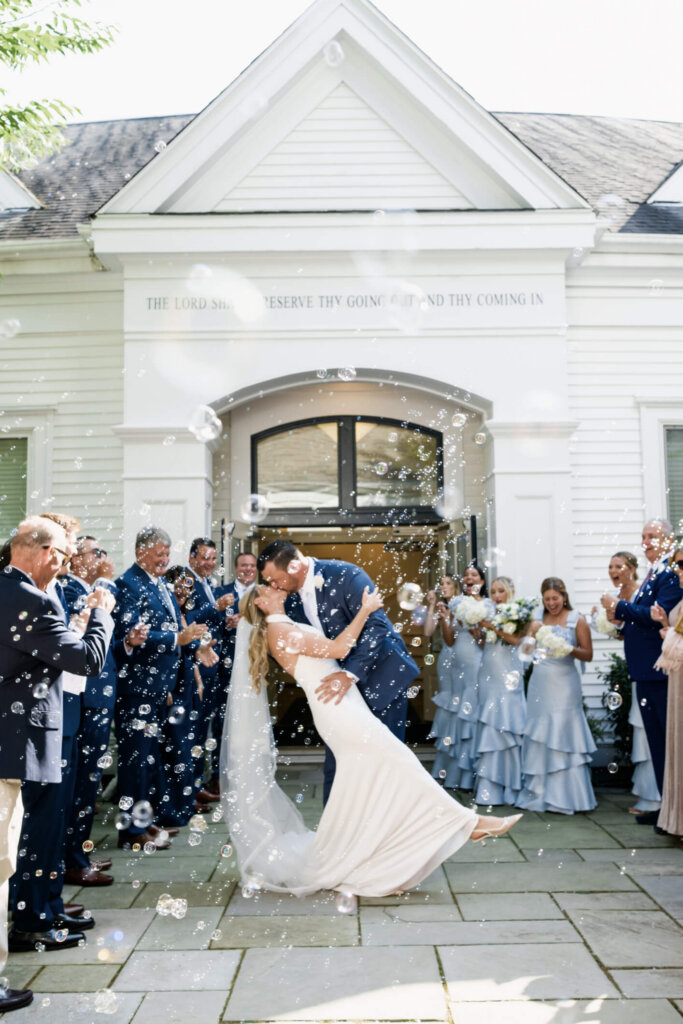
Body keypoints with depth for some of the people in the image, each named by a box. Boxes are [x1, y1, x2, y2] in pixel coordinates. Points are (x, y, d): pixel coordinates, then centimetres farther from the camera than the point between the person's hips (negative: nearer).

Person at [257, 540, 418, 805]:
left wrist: (350, 673, -34)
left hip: (381, 673, -6)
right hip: (341, 676, 6)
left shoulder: (346, 576, -21)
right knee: (336, 761, 9)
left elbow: (376, 626, -26)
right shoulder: (292, 598, -1)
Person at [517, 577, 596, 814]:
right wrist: (533, 632, -8)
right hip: (539, 684, 4)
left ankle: (563, 798, 6)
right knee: (538, 738, 6)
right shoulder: (538, 619, 9)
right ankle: (538, 793, 17)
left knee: (562, 737, -3)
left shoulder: (577, 620, -2)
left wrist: (570, 649, -19)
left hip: (563, 686, -4)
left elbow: (588, 655, -2)